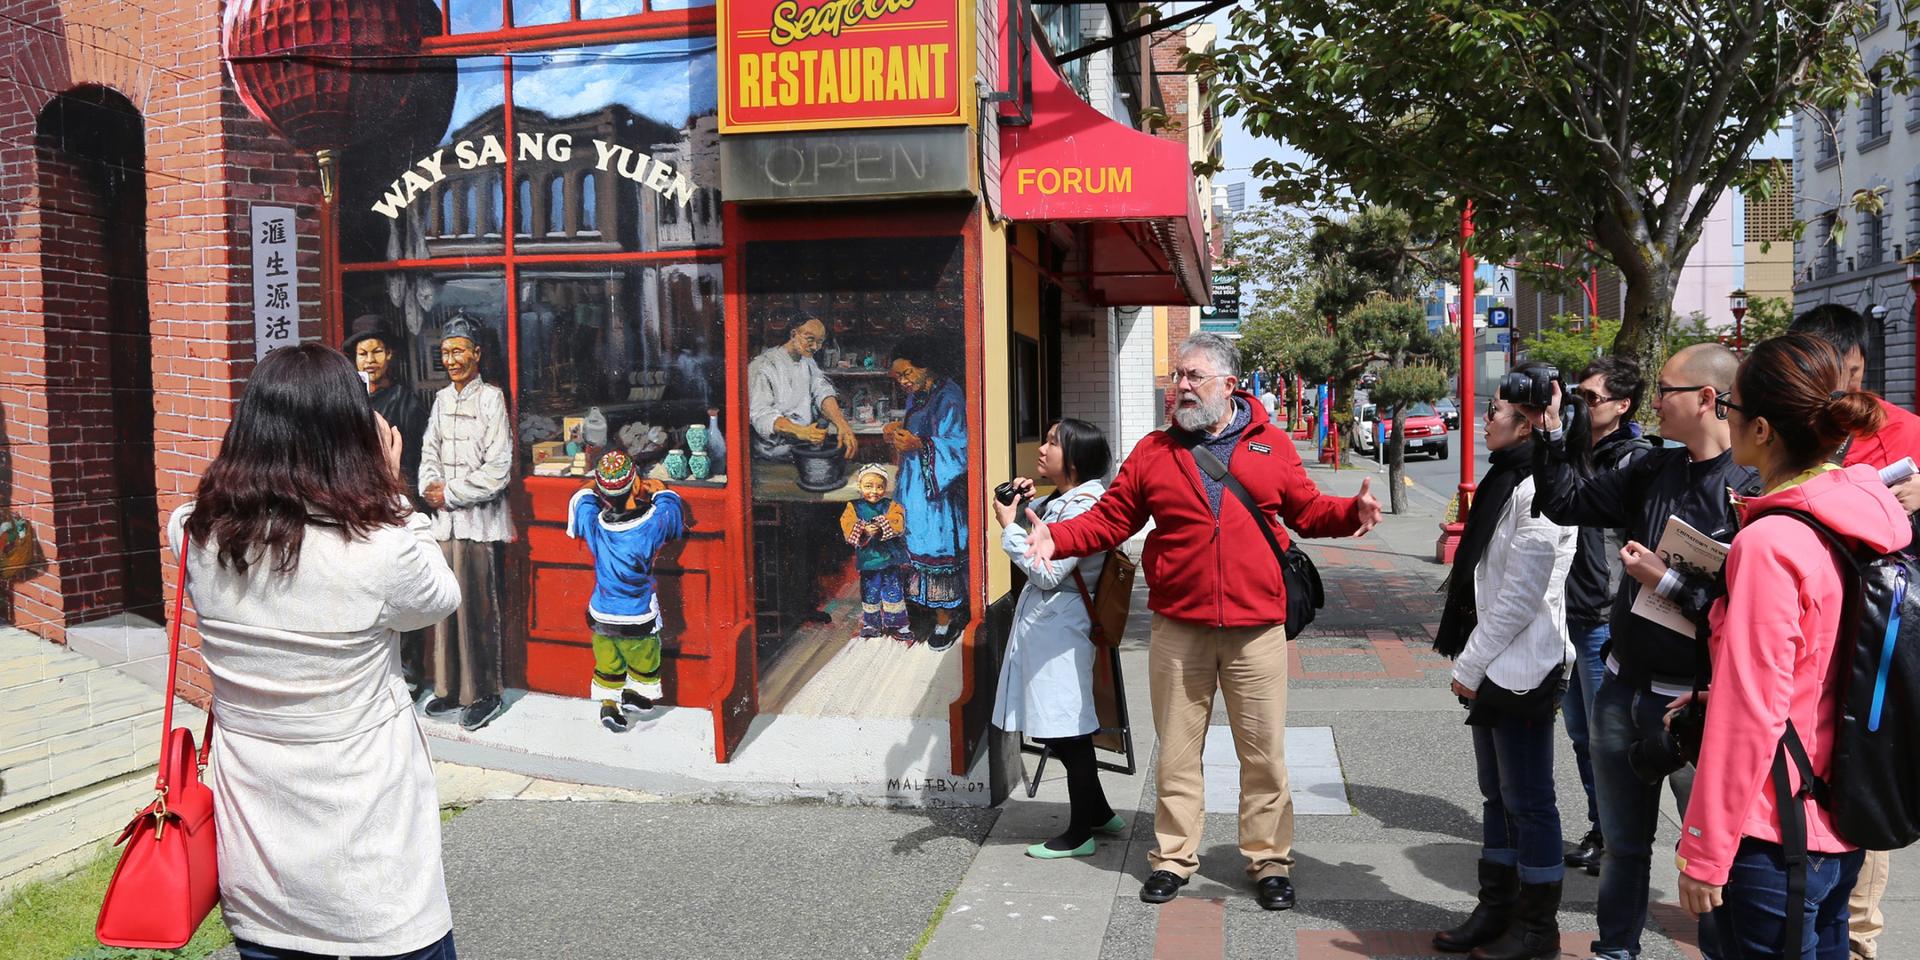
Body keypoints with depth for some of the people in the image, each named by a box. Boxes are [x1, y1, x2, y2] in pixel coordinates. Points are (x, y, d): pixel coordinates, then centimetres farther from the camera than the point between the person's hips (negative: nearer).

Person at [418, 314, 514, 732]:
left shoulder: (491, 398, -7)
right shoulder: (442, 399, 12)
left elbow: (497, 469, -12)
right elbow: (429, 452, 15)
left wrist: (450, 493, -9)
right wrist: (430, 487, -4)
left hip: (479, 520, -6)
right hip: (445, 518, 6)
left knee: (478, 607, -1)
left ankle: (483, 694, 9)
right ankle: (449, 688, 21)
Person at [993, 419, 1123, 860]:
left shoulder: (1084, 505, -18)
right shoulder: (1064, 499, 12)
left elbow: (1048, 573, -21)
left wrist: (1009, 525, -14)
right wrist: (1026, 504, 11)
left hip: (1058, 625, -10)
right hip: (1044, 622, 10)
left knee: (1069, 733, 1)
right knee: (1063, 732, 17)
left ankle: (1080, 834, 13)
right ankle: (1100, 813, 30)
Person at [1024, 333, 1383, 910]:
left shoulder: (1272, 446, 5)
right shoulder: (1153, 452, 5)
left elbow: (1309, 511, 11)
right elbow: (1110, 520, 5)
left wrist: (1352, 513, -8)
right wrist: (1056, 538, -10)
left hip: (1256, 628, 0)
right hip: (1178, 629, 1)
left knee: (1264, 752, 7)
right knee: (1177, 750, 10)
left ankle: (1269, 861, 23)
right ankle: (1174, 857, 25)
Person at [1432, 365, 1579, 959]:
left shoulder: (1536, 490, -19)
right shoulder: (1507, 479, 13)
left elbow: (1521, 594, -21)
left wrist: (1469, 664, -15)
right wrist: (1471, 662, 14)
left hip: (1522, 670, -10)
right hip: (1494, 667, 10)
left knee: (1529, 802, 3)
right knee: (1497, 795, 18)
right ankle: (1497, 910, 30)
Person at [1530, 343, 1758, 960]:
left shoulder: (1754, 487, -18)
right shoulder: (1655, 470, 5)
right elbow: (1567, 504, 11)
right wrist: (1551, 434, 4)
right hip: (1623, 689, 7)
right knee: (1622, 840, 21)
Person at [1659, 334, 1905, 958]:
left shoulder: (1769, 543, -23)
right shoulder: (1866, 519, 1)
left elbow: (1750, 718, -22)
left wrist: (1703, 854, -15)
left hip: (1775, 837, -8)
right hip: (1842, 827, 8)